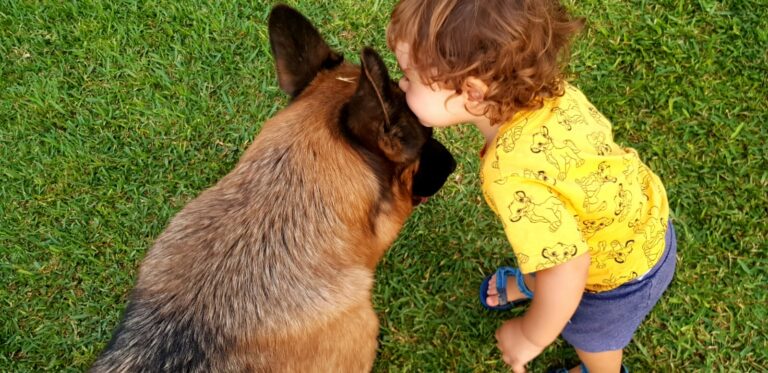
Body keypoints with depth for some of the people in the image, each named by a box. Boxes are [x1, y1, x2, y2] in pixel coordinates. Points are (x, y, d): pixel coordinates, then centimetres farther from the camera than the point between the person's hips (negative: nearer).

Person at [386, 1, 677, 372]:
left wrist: (531, 336, -23)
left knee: (589, 333, 28)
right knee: (540, 254, 35)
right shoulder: (545, 87, -23)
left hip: (624, 267, -6)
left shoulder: (512, 175, -46)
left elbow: (568, 269, -42)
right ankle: (530, 285, 69)